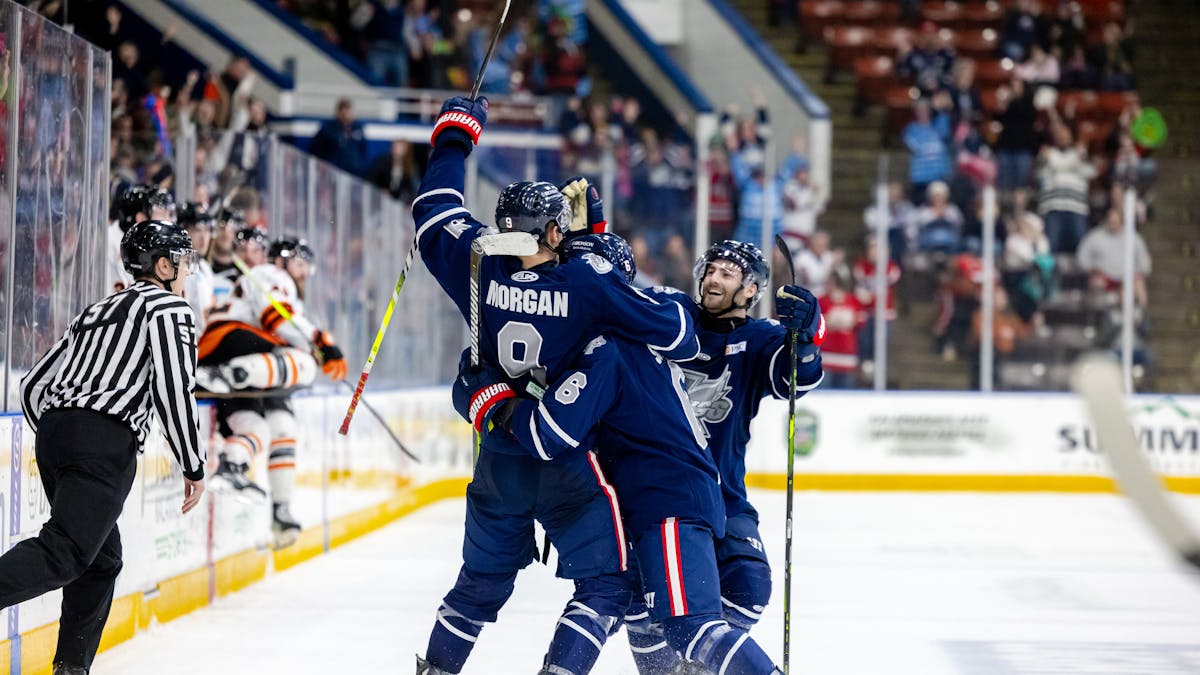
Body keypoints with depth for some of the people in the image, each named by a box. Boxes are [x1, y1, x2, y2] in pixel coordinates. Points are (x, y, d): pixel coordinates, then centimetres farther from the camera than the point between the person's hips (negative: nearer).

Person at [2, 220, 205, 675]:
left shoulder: (98, 312, 28)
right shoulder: (169, 307, 5)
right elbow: (172, 389, -8)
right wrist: (193, 467, 0)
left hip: (54, 431, 9)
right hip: (106, 441, -9)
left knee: (102, 558, 19)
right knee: (64, 552, -20)